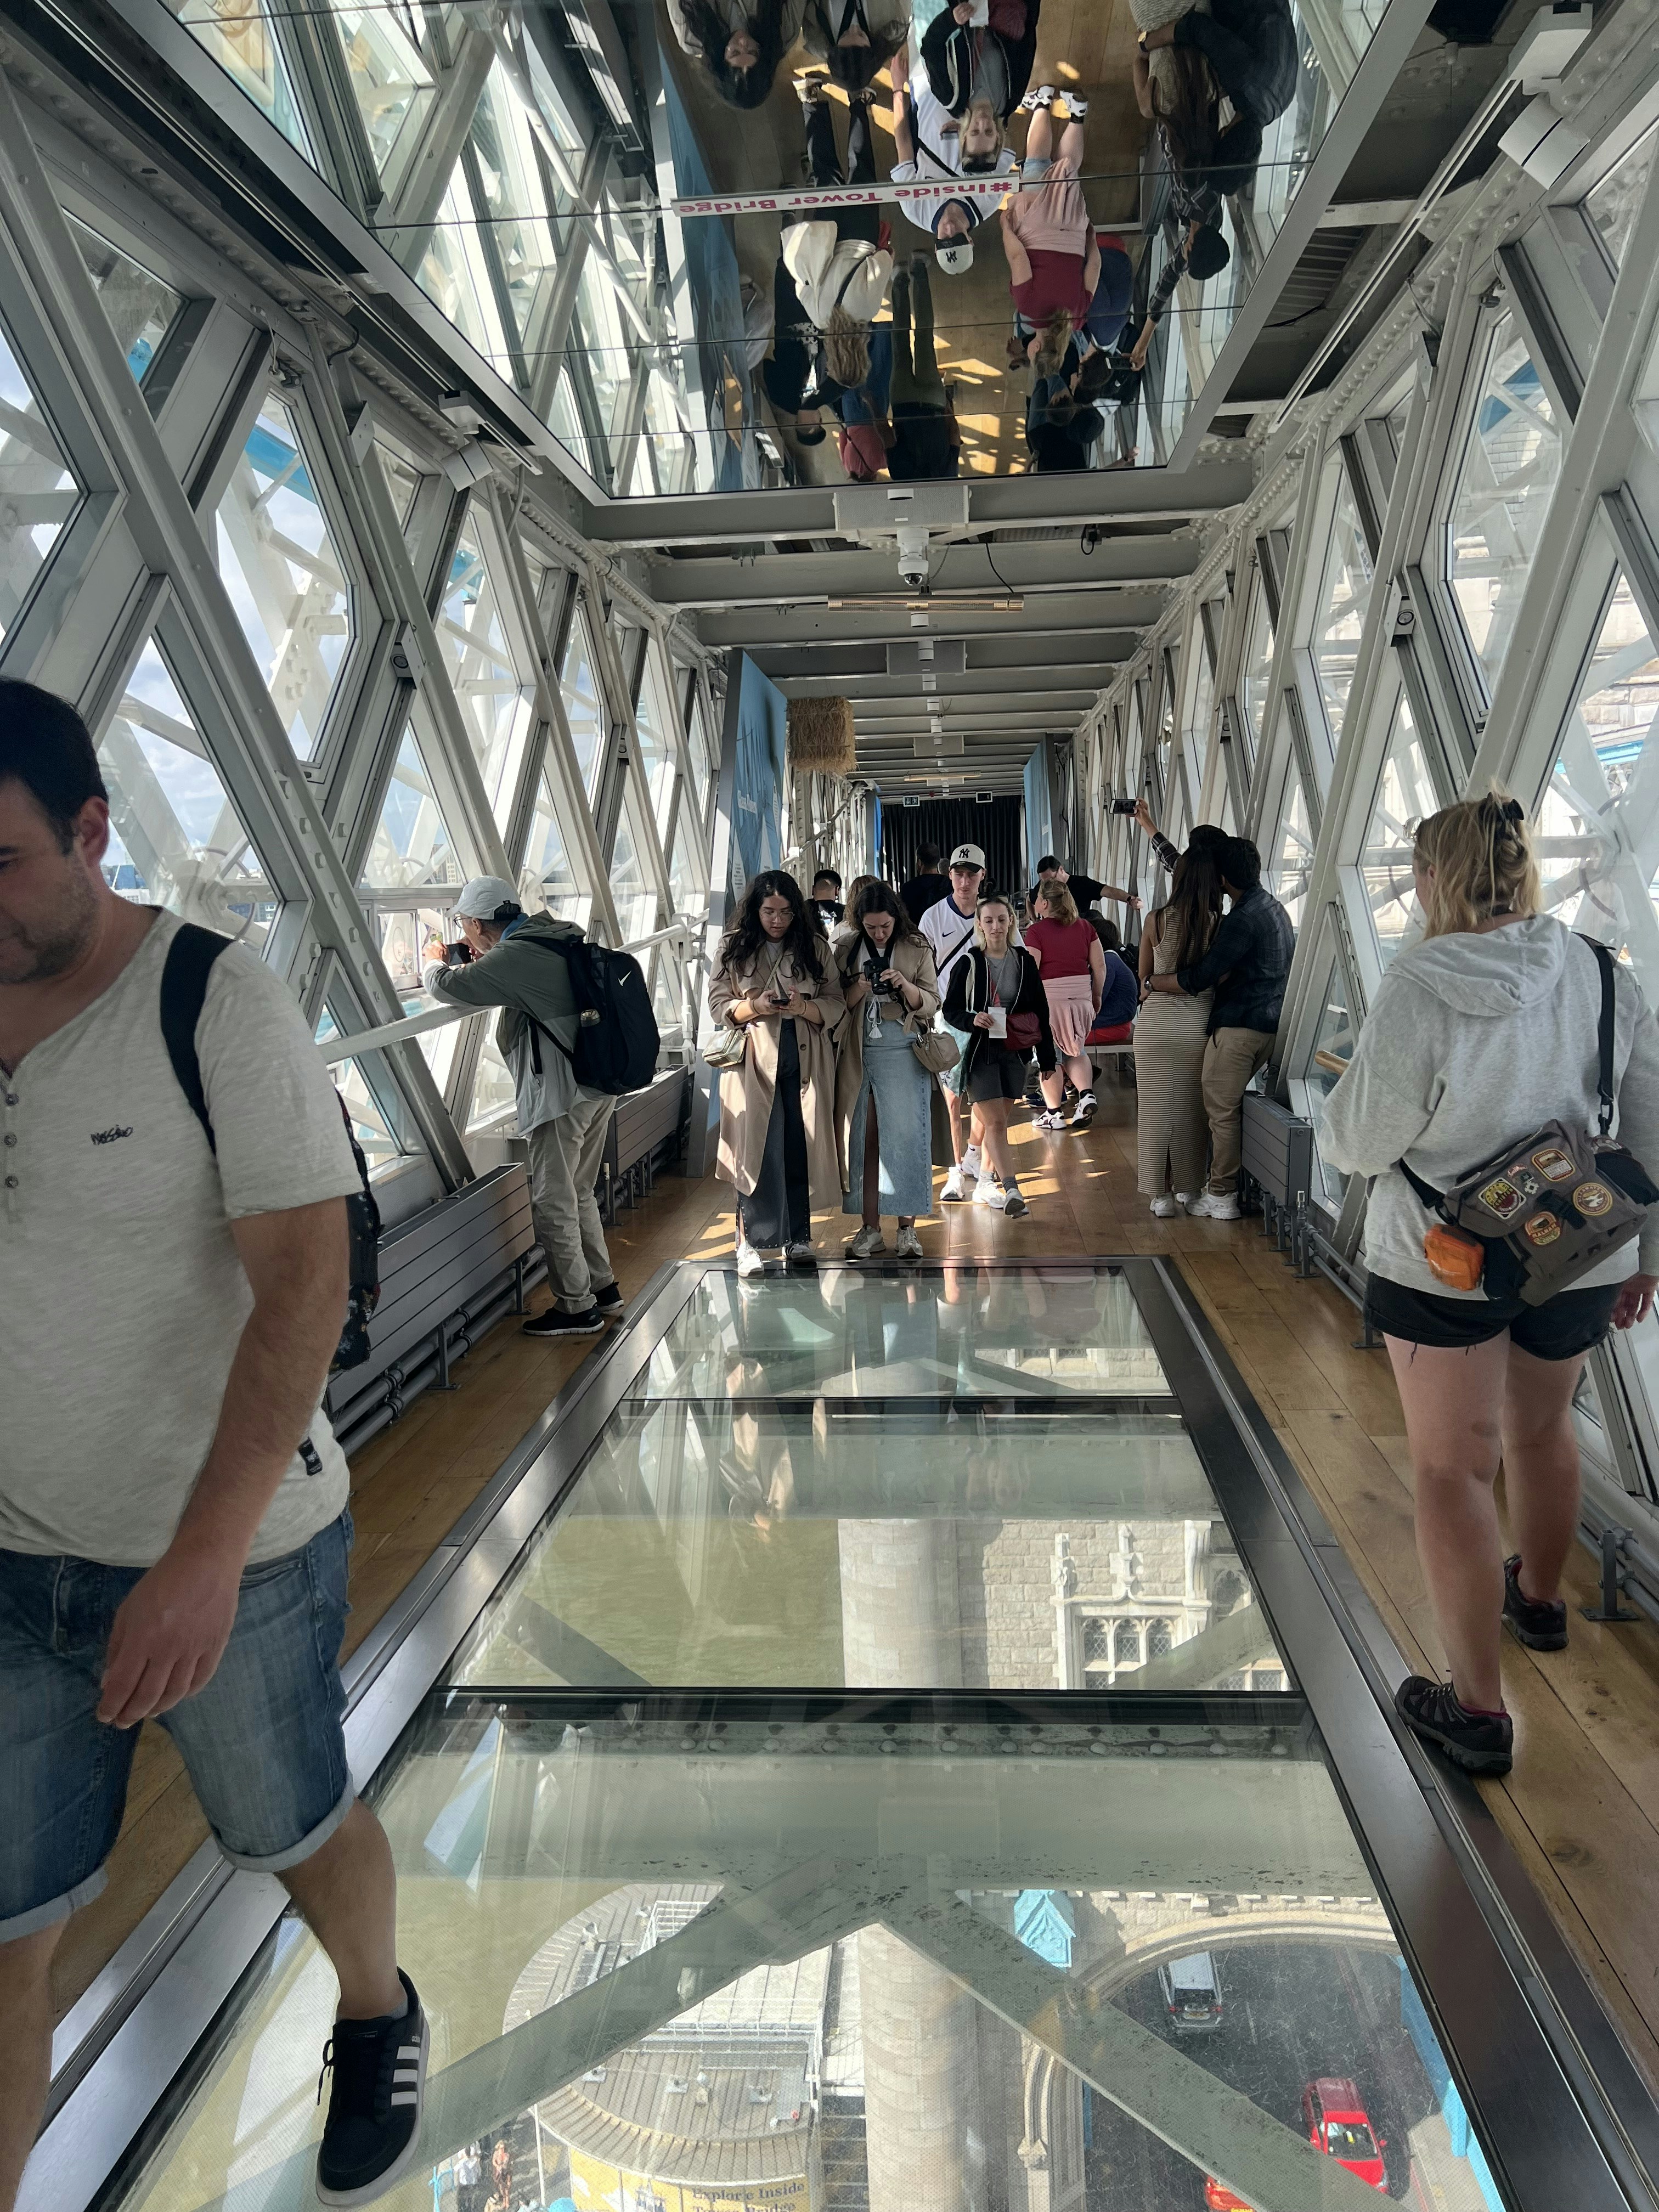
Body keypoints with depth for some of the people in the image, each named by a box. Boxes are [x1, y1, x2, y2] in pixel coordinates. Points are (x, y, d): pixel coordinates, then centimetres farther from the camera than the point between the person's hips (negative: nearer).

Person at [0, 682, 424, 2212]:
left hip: (238, 1555, -4)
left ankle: (379, 2022, 51)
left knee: (297, 1831, 20)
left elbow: (305, 1282, -22)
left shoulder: (219, 1005, -17)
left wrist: (205, 1556, -28)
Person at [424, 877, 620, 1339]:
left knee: (554, 1205, 2)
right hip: (598, 1086, 9)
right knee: (578, 1195, 20)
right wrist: (477, 962, 17)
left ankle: (576, 1307, 10)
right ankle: (603, 1288, 28)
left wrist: (436, 962, 8)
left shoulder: (515, 956, -17)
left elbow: (446, 986, -16)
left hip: (560, 1095, -9)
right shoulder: (553, 939, 11)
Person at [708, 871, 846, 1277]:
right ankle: (751, 1240, -3)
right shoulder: (734, 949, 5)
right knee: (759, 1150, -9)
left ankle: (797, 1236, 17)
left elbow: (836, 1007, 5)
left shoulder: (815, 948, 7)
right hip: (755, 1061, -2)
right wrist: (756, 1006, -15)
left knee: (801, 1149, 4)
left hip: (805, 1062, 2)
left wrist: (804, 1008, -15)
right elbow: (719, 1005, 3)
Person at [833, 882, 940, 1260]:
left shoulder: (916, 948, 2)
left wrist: (906, 987, -17)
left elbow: (931, 1004, 1)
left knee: (905, 1136, -4)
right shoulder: (843, 947, 5)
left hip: (901, 1048, -2)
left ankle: (907, 1228, 5)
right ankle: (870, 1229, 12)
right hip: (856, 1052, 2)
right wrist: (856, 992, -15)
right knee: (862, 1139, 4)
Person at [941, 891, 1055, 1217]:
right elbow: (950, 1009, -1)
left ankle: (986, 1184, 24)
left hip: (1014, 1052, 3)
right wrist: (972, 1020, -22)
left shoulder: (1024, 961, 4)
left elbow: (1041, 1012, 8)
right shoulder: (968, 963, -4)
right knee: (995, 1122, -10)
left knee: (996, 1120, 10)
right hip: (979, 1052, -3)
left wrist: (1047, 1057, 8)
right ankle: (1012, 1190, -14)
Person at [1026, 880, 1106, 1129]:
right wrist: (1096, 997, 17)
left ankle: (1054, 1114, 11)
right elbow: (1099, 966, 7)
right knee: (1074, 1051, 22)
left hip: (1048, 998, -5)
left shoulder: (1037, 931, -9)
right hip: (1081, 997, 5)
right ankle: (1087, 1095, 2)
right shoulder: (1084, 926, 6)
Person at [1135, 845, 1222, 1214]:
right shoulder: (1219, 925, -9)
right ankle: (1188, 1188, 23)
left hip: (1155, 1025, 0)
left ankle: (1160, 1194, 11)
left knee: (1156, 1109, 7)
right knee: (1192, 1109, 14)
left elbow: (1144, 976, 4)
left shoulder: (1156, 921, -8)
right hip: (1198, 1025, 1)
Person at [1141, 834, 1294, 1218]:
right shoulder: (1274, 908, 14)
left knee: (1221, 1109, -2)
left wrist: (1151, 982, -7)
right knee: (1231, 1106, 17)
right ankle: (1223, 1183, 23)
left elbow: (1201, 977, -20)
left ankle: (1221, 1197, 4)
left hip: (1238, 1025, -10)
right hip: (1269, 1023, 10)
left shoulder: (1243, 919, -19)